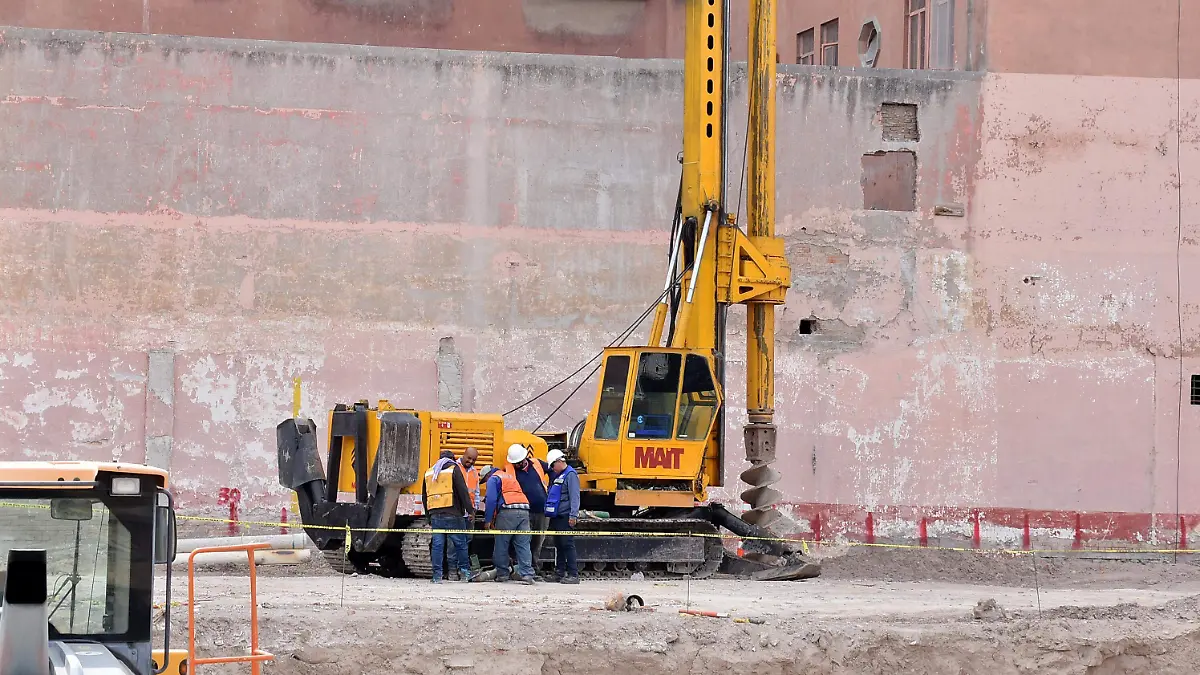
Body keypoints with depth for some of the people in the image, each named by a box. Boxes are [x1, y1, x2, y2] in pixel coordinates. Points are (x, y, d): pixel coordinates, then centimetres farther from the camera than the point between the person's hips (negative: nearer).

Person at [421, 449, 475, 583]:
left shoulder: (429, 473, 18)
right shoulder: (454, 469, 1)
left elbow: (424, 497, 22)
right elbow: (463, 491, -7)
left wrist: (429, 517, 26)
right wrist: (470, 510, -5)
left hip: (435, 515, 4)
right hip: (452, 514, -4)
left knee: (437, 544, 3)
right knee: (460, 543, 4)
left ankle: (437, 575, 0)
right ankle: (465, 572, 6)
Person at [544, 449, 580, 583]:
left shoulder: (570, 475, -8)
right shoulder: (556, 475, 20)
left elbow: (574, 496, -16)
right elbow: (551, 496, 31)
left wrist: (573, 515, -22)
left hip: (565, 517, -9)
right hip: (556, 517, 9)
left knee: (567, 545, -10)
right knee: (558, 546, 11)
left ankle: (573, 575, -11)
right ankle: (559, 574, 15)